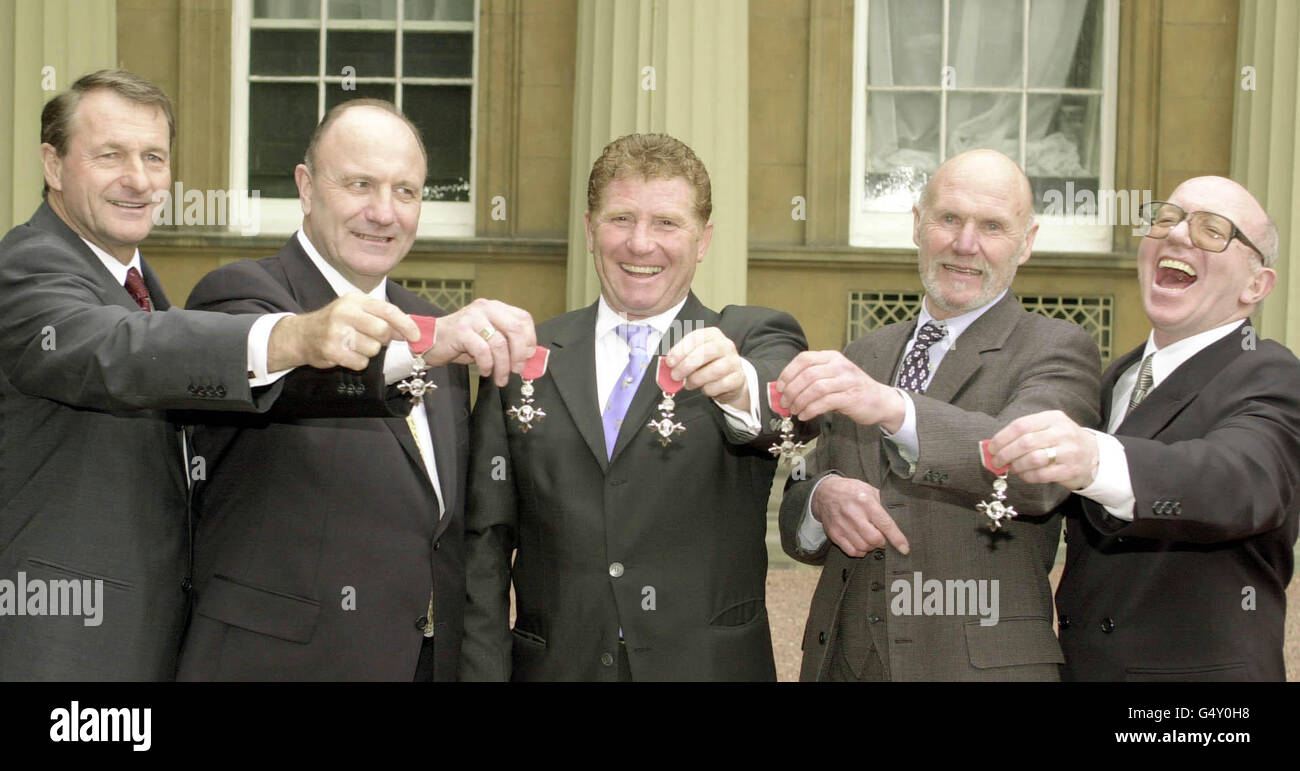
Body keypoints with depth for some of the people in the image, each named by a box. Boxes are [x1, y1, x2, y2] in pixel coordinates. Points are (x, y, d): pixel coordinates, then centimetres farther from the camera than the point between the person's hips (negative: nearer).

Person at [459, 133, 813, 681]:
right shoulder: (525, 359, 3)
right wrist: (483, 673, -5)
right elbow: (484, 547, 3)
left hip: (710, 663, -1)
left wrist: (740, 385, -44)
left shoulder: (751, 341, 0)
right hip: (555, 664, 1)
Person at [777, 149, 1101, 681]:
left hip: (981, 663, -4)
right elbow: (797, 533, 11)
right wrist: (821, 497, -12)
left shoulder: (1056, 351, -5)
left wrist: (891, 407, -39)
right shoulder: (862, 358, 10)